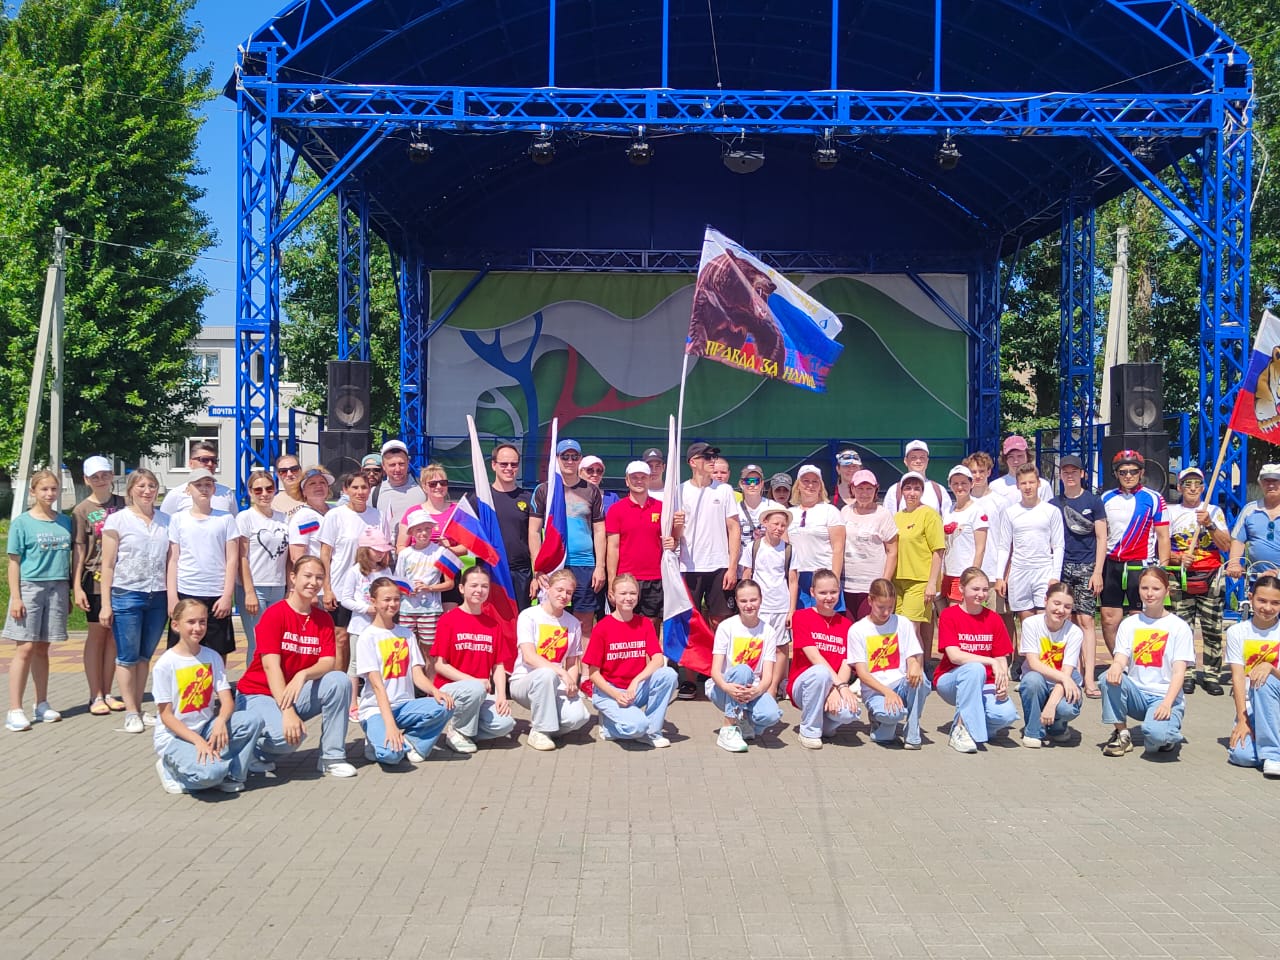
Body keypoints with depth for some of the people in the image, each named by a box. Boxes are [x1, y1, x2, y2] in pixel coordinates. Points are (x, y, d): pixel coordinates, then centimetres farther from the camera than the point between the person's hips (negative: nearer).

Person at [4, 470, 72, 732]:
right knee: (25, 648, -7)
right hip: (30, 587, -4)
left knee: (42, 648, 11)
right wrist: (16, 597, -9)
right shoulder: (22, 522, -2)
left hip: (57, 589, 4)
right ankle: (15, 711, -4)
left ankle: (42, 705, 19)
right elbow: (14, 562, -3)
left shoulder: (64, 521, 9)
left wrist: (68, 594, 14)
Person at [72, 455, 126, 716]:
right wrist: (77, 587, -9)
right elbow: (78, 551, -3)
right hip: (96, 579, -3)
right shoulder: (82, 511, -1)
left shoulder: (123, 504, 7)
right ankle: (96, 696, 7)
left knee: (114, 635, 7)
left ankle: (107, 693, 14)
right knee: (97, 634, 2)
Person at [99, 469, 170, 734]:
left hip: (158, 597, 3)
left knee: (145, 655, 10)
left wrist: (173, 598, 1)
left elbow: (171, 561, 7)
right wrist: (106, 604, -5)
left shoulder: (166, 521, 8)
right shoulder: (118, 520, -1)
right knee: (127, 657, 2)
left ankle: (138, 708, 19)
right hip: (126, 595, -3)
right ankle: (131, 712, 9)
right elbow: (108, 565, -2)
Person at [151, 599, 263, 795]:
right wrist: (197, 741, -23)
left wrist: (220, 721, -27)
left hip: (206, 728, 5)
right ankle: (171, 769, 0)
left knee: (253, 721, -21)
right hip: (174, 736, -5)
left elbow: (227, 701, -4)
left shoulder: (213, 657, 2)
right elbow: (166, 715, -12)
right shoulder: (166, 664, -12)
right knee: (209, 773, -32)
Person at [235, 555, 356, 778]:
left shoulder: (324, 619, 2)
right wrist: (287, 711, -31)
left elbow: (328, 663, -9)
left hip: (297, 692, 6)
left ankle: (332, 757, -11)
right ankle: (257, 752, 1)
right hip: (258, 694, -6)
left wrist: (303, 675, -33)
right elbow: (271, 666, -22)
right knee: (288, 735, -35)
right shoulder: (275, 614, -14)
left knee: (340, 680, -21)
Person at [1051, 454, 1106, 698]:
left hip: (1086, 567, -3)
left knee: (1085, 620, -10)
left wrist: (1098, 572, -5)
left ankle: (1089, 679, -15)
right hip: (1061, 567, 3)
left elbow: (1101, 538, 2)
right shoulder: (1053, 504, 11)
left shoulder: (1093, 501, 4)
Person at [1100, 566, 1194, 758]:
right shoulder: (1129, 624, 10)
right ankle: (1121, 734, -11)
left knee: (1156, 734, -35)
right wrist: (1116, 667, -30)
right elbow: (1120, 658, -3)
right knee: (1110, 678, -30)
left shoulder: (1179, 627, 1)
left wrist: (1167, 703, -23)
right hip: (1136, 693, 3)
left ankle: (1170, 735, 5)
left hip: (1165, 696, -3)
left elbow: (1179, 672, -7)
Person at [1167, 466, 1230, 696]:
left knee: (1212, 629, -4)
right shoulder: (1171, 512, 11)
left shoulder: (1214, 511, 11)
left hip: (1210, 578, 0)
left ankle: (1211, 675, 1)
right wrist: (1178, 558, -12)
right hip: (1181, 579, 0)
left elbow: (1226, 546, 1)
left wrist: (1209, 524, -13)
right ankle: (1185, 675, 1)